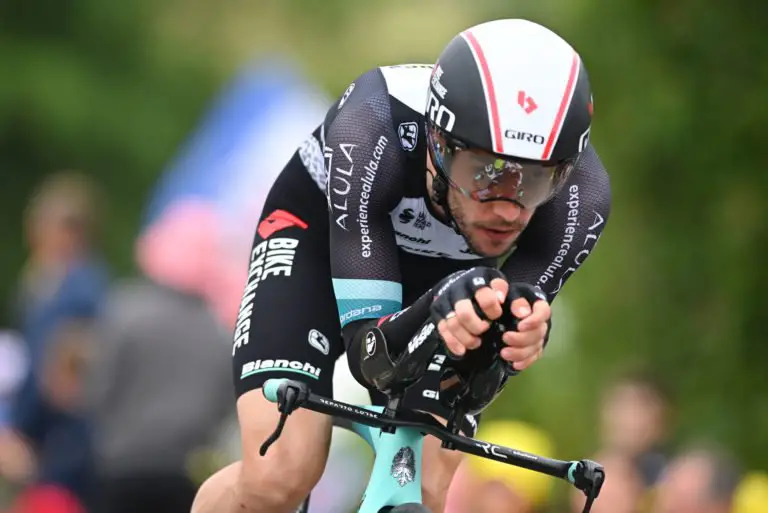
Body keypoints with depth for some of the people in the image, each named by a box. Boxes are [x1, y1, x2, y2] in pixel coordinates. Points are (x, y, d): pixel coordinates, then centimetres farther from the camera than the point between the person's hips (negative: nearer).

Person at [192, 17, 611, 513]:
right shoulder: (371, 134, -40)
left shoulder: (581, 195, -34)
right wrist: (440, 315, -58)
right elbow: (369, 354, -36)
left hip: (451, 272, 3)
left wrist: (522, 336, -50)